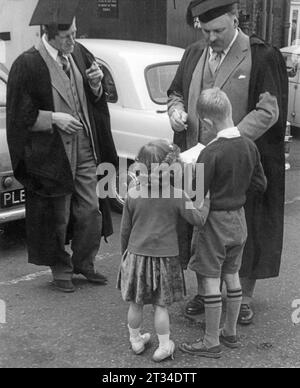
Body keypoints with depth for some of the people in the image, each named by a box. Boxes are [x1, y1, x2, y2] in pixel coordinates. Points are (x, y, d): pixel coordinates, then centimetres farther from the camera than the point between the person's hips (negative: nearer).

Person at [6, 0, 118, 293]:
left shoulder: (79, 53, 2)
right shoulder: (27, 65, -15)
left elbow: (95, 100, 13)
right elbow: (20, 117, -11)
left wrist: (96, 84, -7)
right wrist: (54, 118, -20)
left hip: (85, 150, 5)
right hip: (51, 154, -5)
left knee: (91, 211, 10)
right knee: (57, 217, 9)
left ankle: (84, 262, 31)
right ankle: (61, 269, 29)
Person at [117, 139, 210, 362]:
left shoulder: (134, 194, -6)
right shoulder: (177, 195, -13)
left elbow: (125, 229, 2)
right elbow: (198, 219, -7)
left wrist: (125, 252, 16)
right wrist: (206, 199, 8)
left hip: (137, 254, 2)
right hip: (165, 258, -2)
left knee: (136, 304, 15)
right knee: (161, 305, 9)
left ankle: (136, 340, 32)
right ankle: (164, 347, 19)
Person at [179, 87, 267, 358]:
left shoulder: (211, 153, -22)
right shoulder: (249, 146, -3)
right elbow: (260, 185, 7)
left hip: (214, 221, -7)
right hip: (239, 218, 7)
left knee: (211, 281, 3)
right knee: (232, 276, 17)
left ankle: (211, 343, 12)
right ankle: (230, 333, 31)